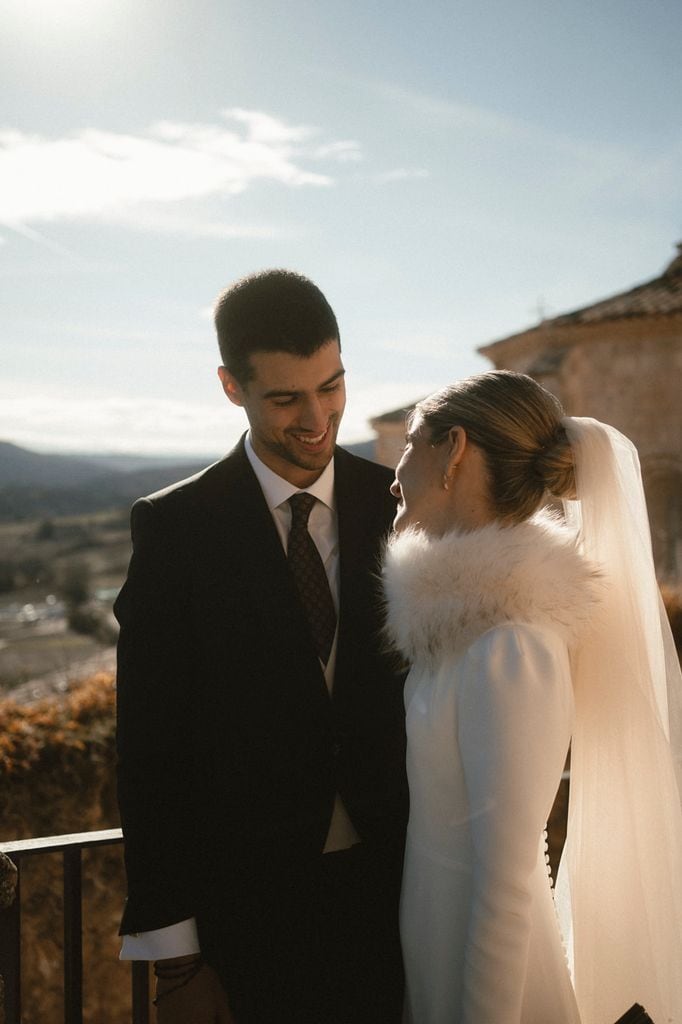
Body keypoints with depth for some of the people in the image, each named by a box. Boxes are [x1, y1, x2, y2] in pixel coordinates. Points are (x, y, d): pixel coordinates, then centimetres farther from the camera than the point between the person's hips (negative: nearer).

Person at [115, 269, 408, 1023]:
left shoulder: (399, 508, -1)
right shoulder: (175, 527, -9)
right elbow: (150, 749, -8)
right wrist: (175, 957, -9)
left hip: (389, 887, 3)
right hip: (247, 907, -2)